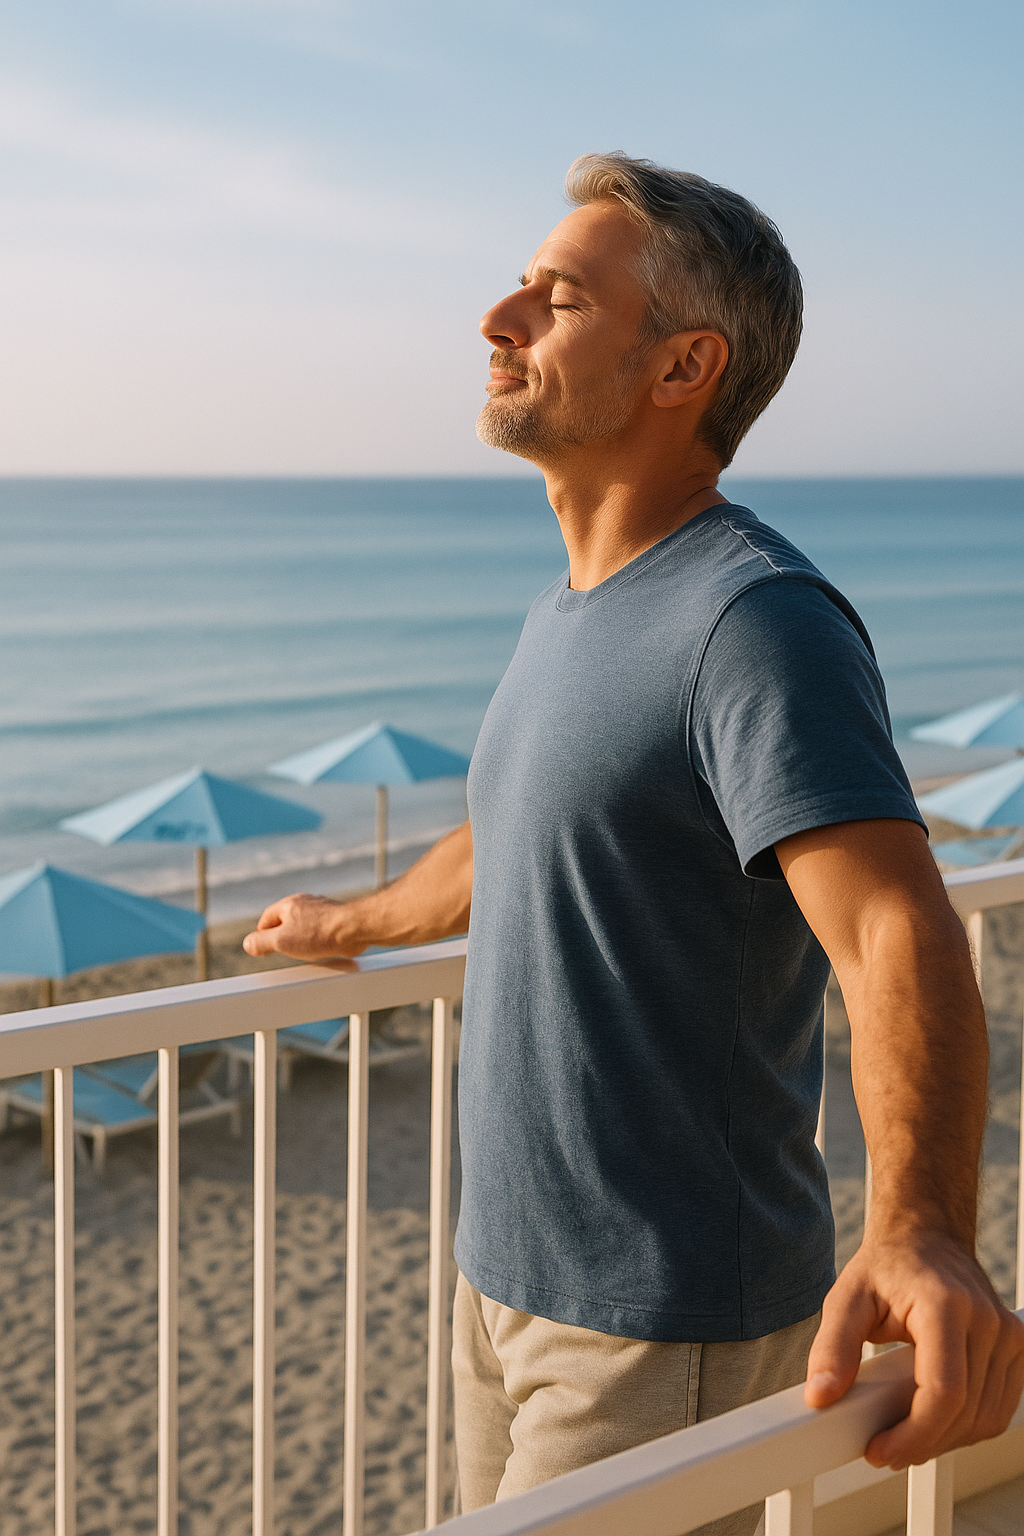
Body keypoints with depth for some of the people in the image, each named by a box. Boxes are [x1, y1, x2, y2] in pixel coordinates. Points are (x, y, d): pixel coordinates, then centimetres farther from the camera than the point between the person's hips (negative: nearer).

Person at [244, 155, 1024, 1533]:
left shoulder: (760, 621, -20)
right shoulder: (573, 610, 9)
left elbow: (899, 937, -32)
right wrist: (350, 924, 43)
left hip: (668, 1334, -8)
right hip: (509, 1276, 8)